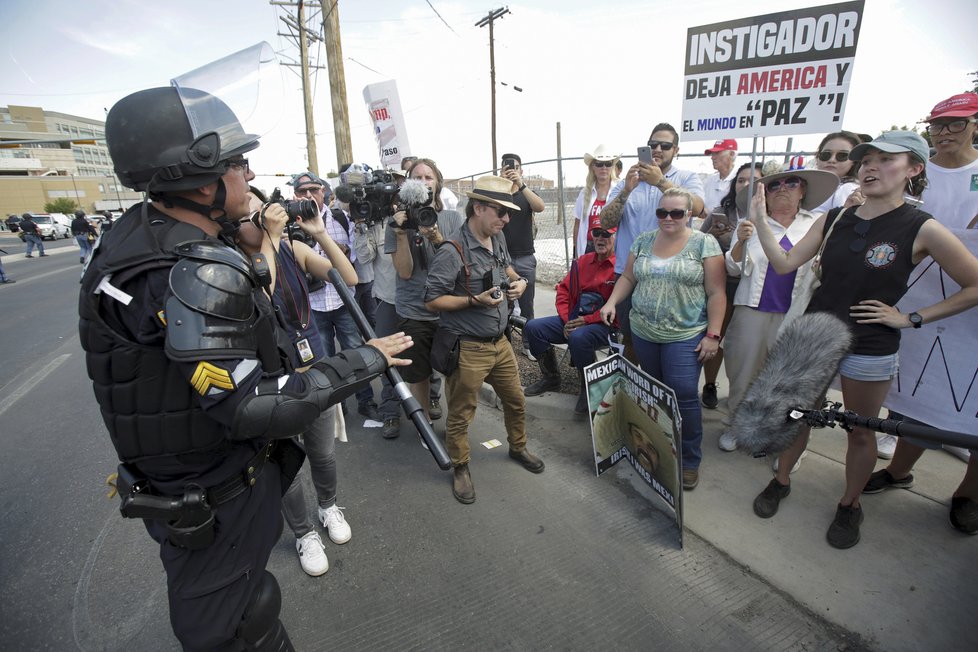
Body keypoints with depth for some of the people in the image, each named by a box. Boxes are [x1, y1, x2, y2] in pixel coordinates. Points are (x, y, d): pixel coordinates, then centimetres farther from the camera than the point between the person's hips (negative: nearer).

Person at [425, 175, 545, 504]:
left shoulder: (498, 238, 4)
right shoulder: (452, 252, -20)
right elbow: (433, 300, -17)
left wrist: (518, 280, 2)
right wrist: (475, 300, -24)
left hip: (499, 342, 8)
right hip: (467, 349, -7)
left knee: (516, 401, 22)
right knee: (460, 415, 10)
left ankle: (518, 447, 48)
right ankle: (460, 468, 33)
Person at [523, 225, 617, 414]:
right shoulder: (582, 261, 13)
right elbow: (564, 290, 14)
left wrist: (587, 320, -18)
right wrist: (567, 320, 0)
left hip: (604, 323, -7)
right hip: (574, 319, 7)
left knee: (578, 337, -38)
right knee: (532, 327, -7)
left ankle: (589, 388, -11)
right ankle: (551, 378, 10)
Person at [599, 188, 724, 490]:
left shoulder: (705, 243, -4)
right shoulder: (643, 241, 8)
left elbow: (715, 293, -6)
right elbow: (628, 277, 14)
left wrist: (713, 334, -10)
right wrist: (612, 302, -4)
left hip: (685, 336, -4)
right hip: (643, 332, 4)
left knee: (684, 396, -4)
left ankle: (690, 460, 15)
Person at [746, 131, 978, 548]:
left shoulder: (922, 229, -10)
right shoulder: (833, 220, 1)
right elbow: (785, 264, -2)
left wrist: (911, 317, -9)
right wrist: (760, 221, -10)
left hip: (870, 351, -3)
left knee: (860, 432, 13)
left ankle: (849, 506, 34)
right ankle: (780, 481, 34)